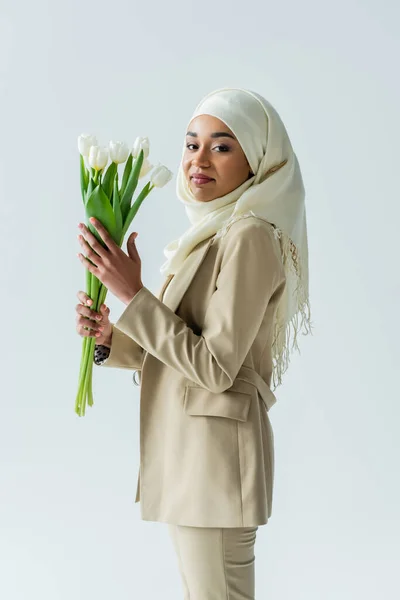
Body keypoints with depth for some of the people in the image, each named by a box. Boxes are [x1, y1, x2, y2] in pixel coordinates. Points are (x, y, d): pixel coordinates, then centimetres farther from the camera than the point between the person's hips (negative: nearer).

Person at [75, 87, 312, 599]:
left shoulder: (248, 236, -17)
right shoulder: (211, 235, 12)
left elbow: (214, 368, -20)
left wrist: (133, 293, -18)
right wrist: (110, 337, -2)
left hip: (215, 454, -10)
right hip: (185, 450, 10)